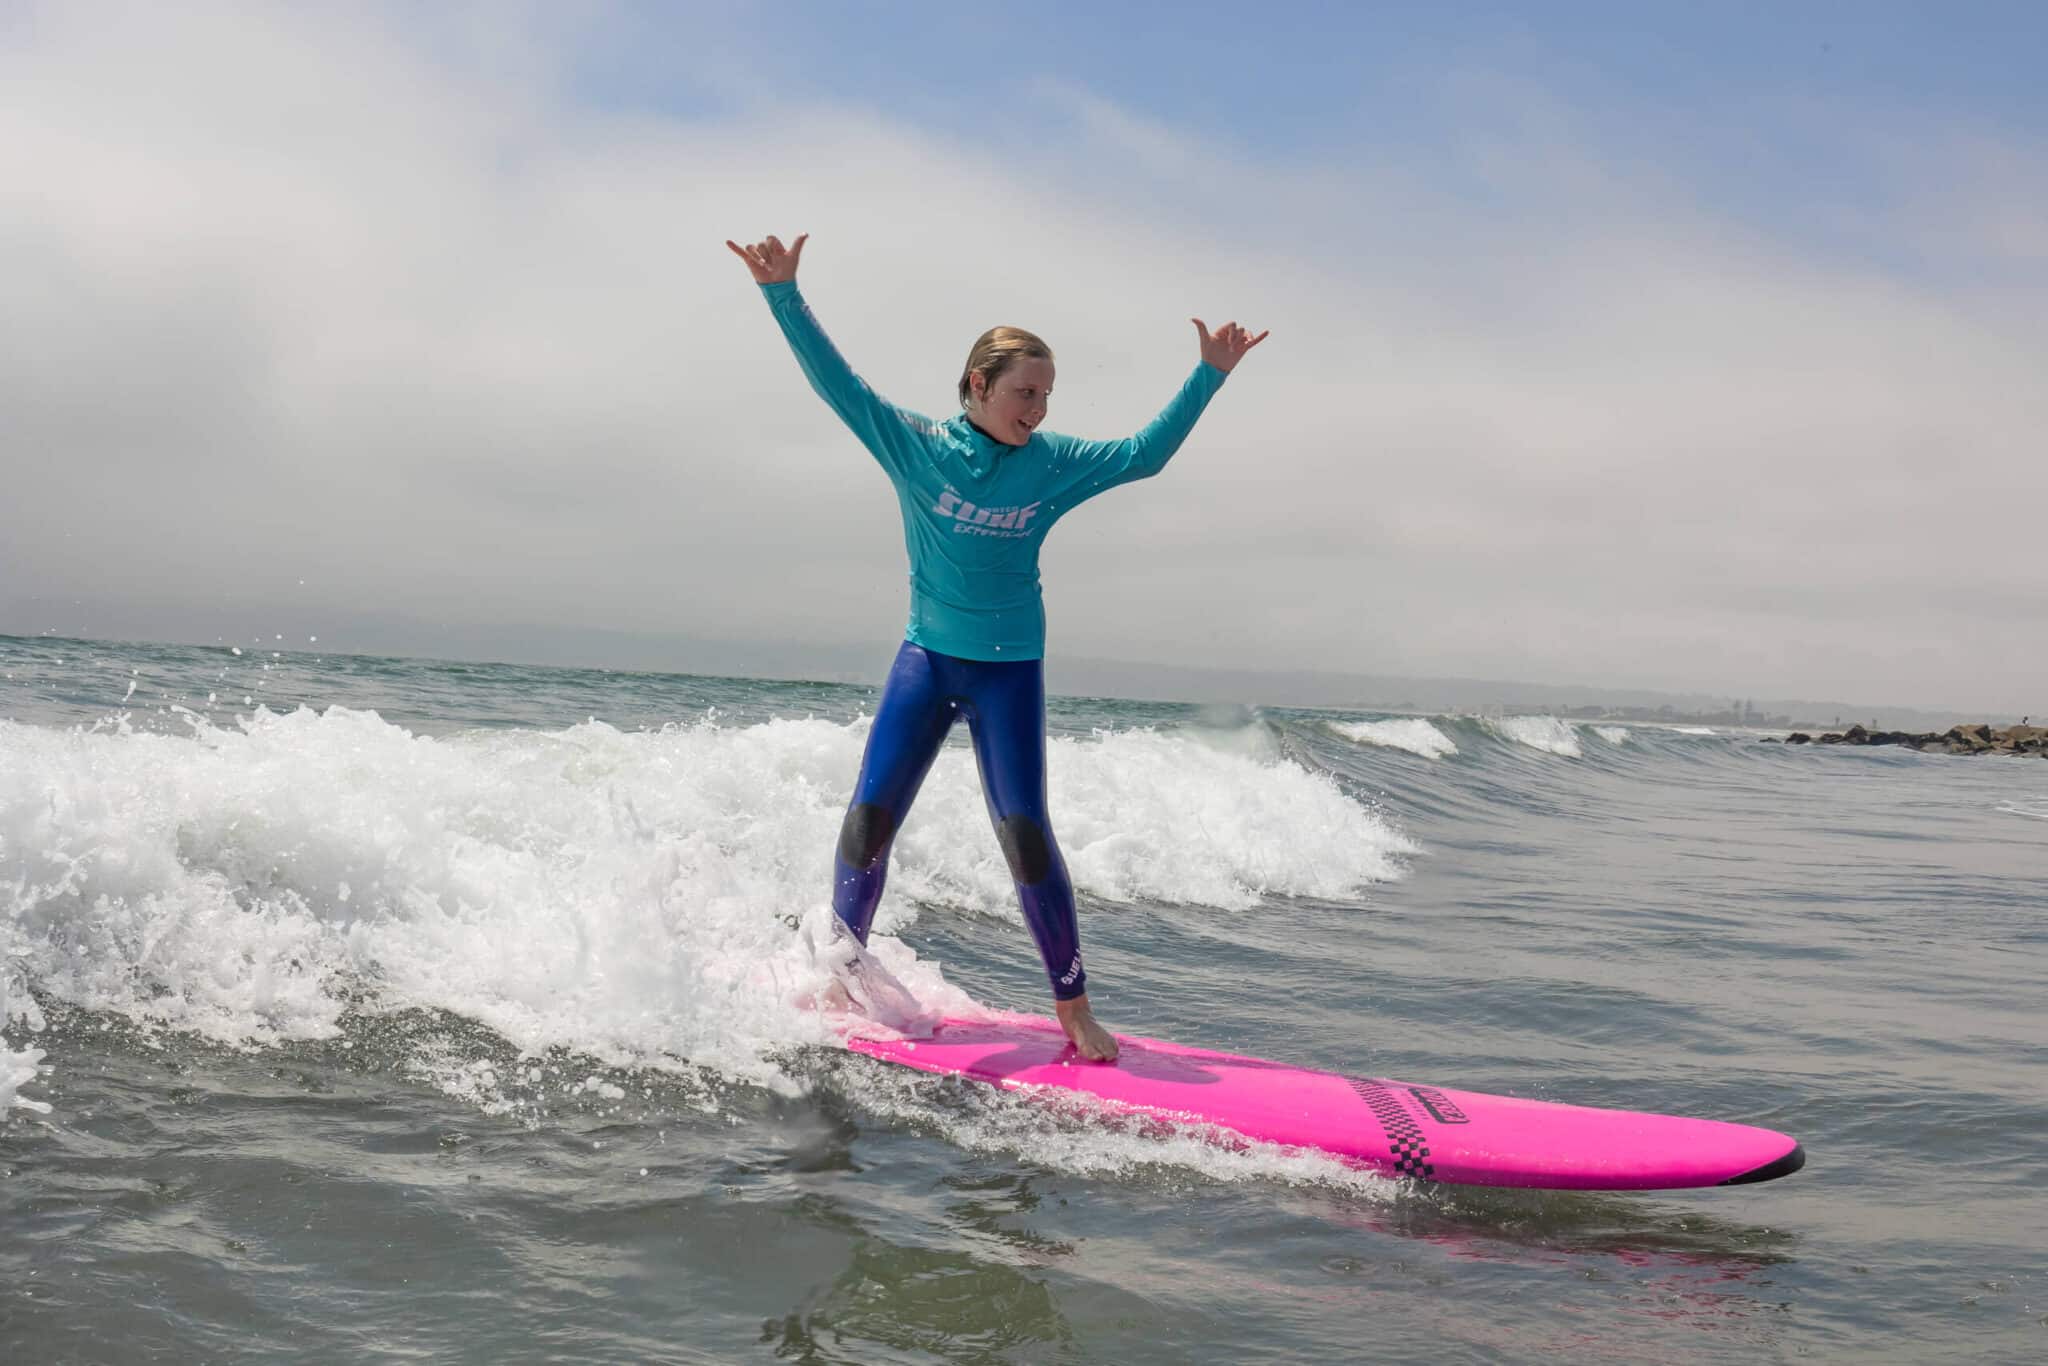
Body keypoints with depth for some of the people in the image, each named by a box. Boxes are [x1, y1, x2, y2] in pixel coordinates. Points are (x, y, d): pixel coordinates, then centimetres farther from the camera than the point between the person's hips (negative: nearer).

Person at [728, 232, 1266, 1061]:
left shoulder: (1054, 465, -2)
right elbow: (838, 384, -11)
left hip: (1011, 673, 0)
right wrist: (783, 296, -21)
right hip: (926, 658, 0)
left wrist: (1208, 376, -3)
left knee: (1025, 835, -7)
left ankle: (1072, 1006, 4)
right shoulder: (915, 446, -6)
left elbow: (1144, 455, 2)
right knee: (868, 821, -3)